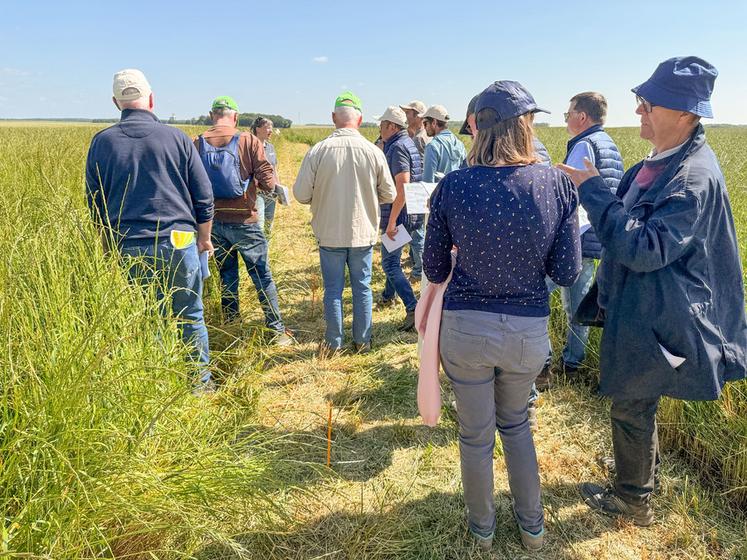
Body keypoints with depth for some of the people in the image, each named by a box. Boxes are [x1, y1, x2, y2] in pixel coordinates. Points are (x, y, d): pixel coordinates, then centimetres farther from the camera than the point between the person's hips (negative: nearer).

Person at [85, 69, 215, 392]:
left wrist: (111, 246, 20)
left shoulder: (102, 142, 2)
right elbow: (203, 196, 1)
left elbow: (95, 203, 9)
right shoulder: (176, 138, -3)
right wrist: (204, 238, 14)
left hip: (128, 248, 2)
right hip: (179, 243, -1)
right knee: (190, 316, 12)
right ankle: (201, 381, 24)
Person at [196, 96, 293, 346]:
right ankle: (277, 329, 9)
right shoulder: (248, 141, -9)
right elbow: (265, 175, -10)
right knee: (261, 274, 5)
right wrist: (274, 189, 11)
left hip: (213, 220, 3)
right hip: (244, 220, -3)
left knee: (226, 273, 17)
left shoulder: (197, 143, -1)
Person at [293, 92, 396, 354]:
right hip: (363, 233, 1)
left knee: (333, 289, 12)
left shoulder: (318, 151, -13)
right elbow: (388, 195, -1)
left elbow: (301, 194, -10)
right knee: (362, 287, 15)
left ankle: (333, 343, 23)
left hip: (330, 234, -1)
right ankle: (362, 341, 25)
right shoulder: (373, 152, -9)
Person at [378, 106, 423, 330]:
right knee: (392, 257, 23)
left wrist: (392, 221, -25)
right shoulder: (407, 142, 13)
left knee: (390, 263, -6)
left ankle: (413, 308, -13)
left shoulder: (398, 147, -17)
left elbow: (403, 187, -26)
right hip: (412, 213, 10)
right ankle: (388, 295, 40)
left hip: (399, 213, -10)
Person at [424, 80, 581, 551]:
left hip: (465, 327, -1)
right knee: (515, 422, 29)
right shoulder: (557, 184, -11)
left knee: (476, 434, 20)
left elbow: (435, 270, -3)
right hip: (528, 330, 2)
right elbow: (567, 273, -6)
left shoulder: (452, 186, -13)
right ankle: (532, 526, 43)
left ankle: (483, 529, 43)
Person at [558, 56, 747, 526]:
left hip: (655, 319, -9)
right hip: (637, 308, 9)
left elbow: (646, 248, -30)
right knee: (638, 401, 24)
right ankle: (645, 473, 47)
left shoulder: (695, 178, -25)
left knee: (632, 406, 7)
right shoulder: (659, 162, 4)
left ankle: (633, 501, 29)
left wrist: (594, 190, -27)